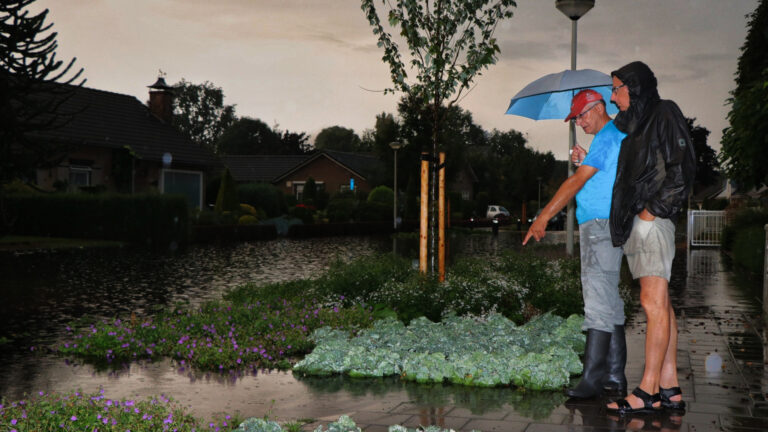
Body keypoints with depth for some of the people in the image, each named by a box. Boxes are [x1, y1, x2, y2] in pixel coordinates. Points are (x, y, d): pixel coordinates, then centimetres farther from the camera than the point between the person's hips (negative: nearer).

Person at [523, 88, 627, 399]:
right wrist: (586, 162, 12)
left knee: (598, 301, -12)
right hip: (604, 228, 11)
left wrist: (543, 218, -18)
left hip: (600, 227, -11)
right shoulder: (618, 137, 20)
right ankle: (615, 376, 15)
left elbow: (577, 181, -17)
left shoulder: (606, 138, -11)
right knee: (610, 301, 11)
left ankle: (592, 379, -13)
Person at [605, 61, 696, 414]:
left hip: (652, 220, -9)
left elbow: (681, 167, -12)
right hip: (638, 222, 9)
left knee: (654, 303, -9)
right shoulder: (636, 125, 23)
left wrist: (653, 208, -15)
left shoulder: (664, 113, -3)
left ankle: (649, 390, -8)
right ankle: (669, 388, 8)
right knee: (659, 305, 6)